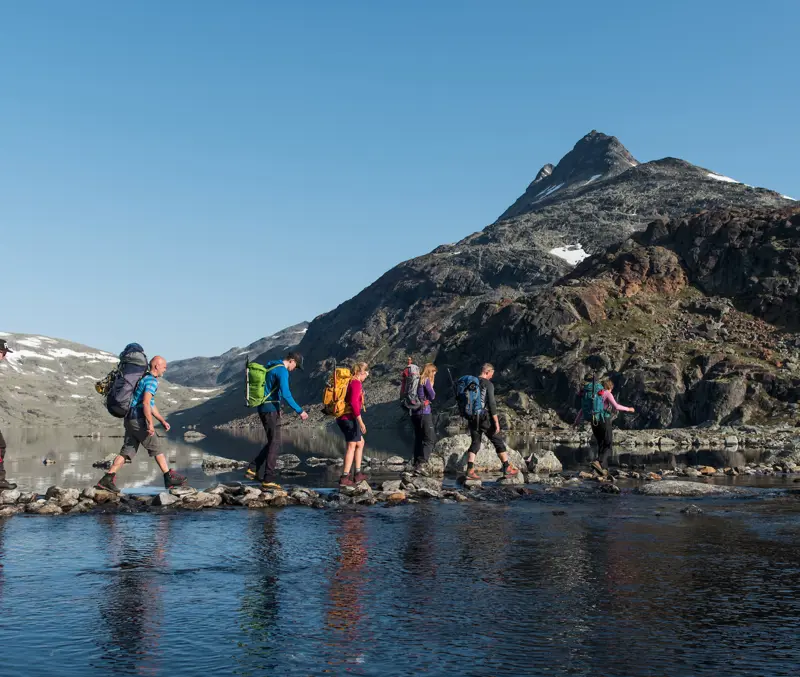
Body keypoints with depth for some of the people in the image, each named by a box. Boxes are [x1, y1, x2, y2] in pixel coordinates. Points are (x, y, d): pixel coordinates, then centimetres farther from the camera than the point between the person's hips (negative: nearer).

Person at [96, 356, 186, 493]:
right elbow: (146, 403, -21)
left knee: (127, 451, 6)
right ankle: (169, 478, 7)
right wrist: (150, 424, -21)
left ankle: (107, 479, -1)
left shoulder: (145, 379, 22)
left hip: (130, 420, 9)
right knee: (157, 448, 0)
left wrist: (162, 420, 27)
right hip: (139, 420, -9)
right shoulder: (151, 381, -11)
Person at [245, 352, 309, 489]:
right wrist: (300, 411, -21)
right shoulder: (282, 371, -15)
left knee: (272, 442, 17)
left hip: (264, 408, 9)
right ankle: (268, 480, -2)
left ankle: (252, 469, 14)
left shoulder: (270, 367, 16)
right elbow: (286, 394, -25)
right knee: (275, 444, -3)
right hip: (271, 410, -9)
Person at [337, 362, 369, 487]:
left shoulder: (348, 381, 14)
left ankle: (358, 474, 21)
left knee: (360, 443, 18)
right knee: (352, 446, -6)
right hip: (349, 418, -10)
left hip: (343, 418, 10)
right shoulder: (356, 383, -14)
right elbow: (354, 403, -24)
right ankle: (344, 478, -8)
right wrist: (360, 421, -22)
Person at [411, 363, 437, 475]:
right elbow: (432, 396, -5)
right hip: (424, 412, -8)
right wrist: (431, 386, 8)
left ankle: (416, 465, 12)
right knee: (430, 439, -5)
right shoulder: (426, 380, -7)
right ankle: (420, 464, -16)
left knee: (418, 439, 13)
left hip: (414, 413, 8)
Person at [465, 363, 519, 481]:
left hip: (473, 419, 6)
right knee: (499, 442, 7)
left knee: (475, 443, 9)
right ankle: (507, 469, 11)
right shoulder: (488, 384, -10)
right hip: (485, 418, -6)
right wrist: (496, 422, -14)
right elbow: (491, 404, -16)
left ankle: (470, 471, -2)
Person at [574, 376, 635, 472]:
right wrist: (628, 409, 0)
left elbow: (583, 409, 18)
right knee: (609, 445, 0)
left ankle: (604, 468, 12)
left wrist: (577, 421, 28)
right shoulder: (607, 394, -3)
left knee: (601, 445, 17)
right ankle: (599, 462, -23)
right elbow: (616, 407, -15)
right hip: (604, 420, -6)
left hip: (594, 422, 6)